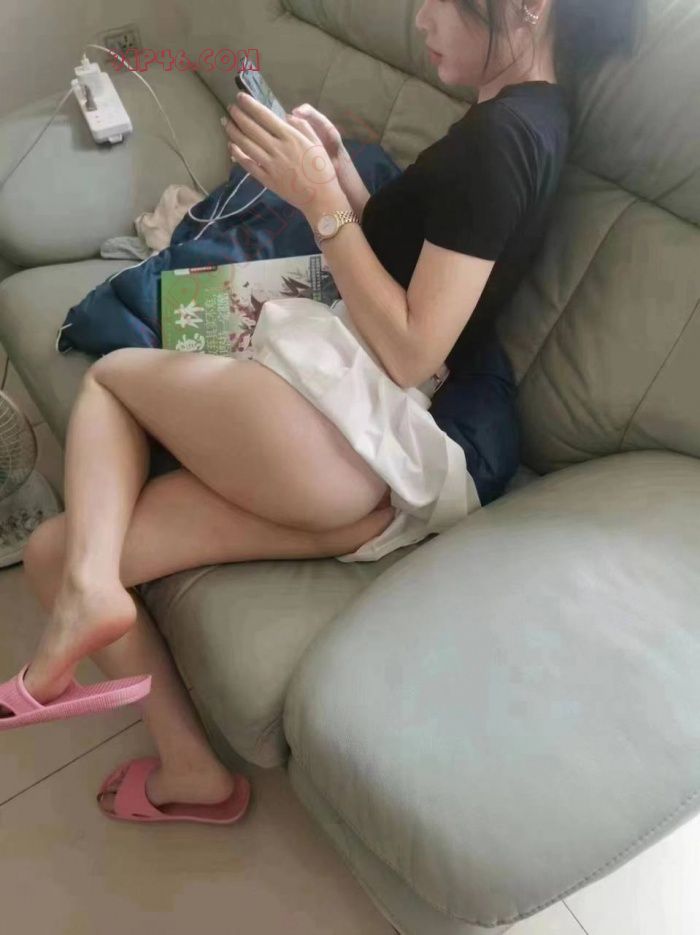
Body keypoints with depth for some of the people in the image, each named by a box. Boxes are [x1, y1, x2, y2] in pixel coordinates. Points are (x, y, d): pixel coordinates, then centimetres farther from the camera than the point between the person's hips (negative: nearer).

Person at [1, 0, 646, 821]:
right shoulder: (532, 113, 20)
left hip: (371, 436, -9)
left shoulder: (498, 136, -10)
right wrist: (338, 167, 10)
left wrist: (319, 198, -12)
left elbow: (409, 352, -17)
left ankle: (89, 585, -9)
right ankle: (187, 765, 14)